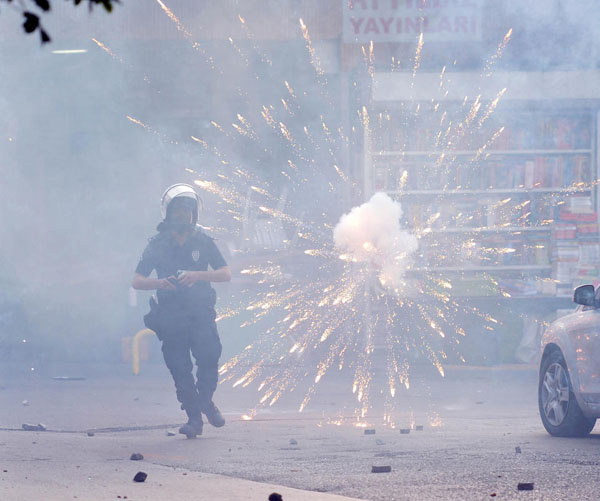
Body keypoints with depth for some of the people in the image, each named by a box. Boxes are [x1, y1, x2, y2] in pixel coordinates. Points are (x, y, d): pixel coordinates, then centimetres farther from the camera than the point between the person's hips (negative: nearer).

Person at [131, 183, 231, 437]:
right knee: (180, 369, -5)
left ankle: (205, 399, 10)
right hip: (170, 316, 0)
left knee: (209, 356, -17)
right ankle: (194, 417, 6)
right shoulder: (157, 245, 4)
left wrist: (197, 275, -17)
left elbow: (226, 274, 0)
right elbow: (136, 281, 2)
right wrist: (159, 283, -19)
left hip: (200, 312, 0)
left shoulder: (202, 241, 5)